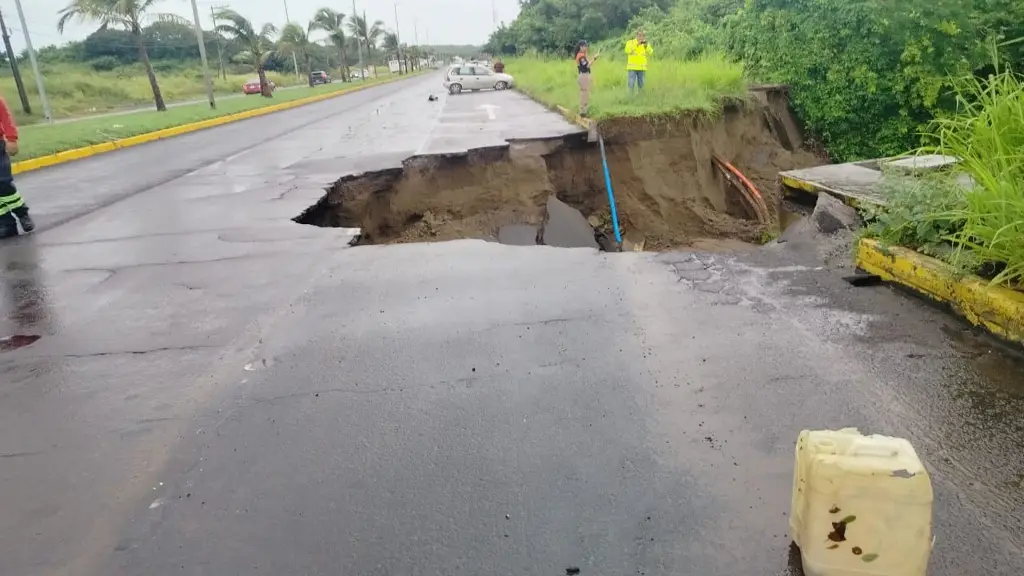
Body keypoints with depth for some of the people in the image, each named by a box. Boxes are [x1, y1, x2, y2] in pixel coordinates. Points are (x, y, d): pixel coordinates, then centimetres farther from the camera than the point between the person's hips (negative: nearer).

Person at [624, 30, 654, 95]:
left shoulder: (646, 44, 8)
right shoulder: (630, 42, 0)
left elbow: (650, 52, -7)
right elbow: (627, 51, -18)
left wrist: (646, 46, -24)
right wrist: (637, 45, -24)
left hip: (642, 68, 3)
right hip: (632, 67, -3)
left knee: (641, 84, 4)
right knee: (631, 84, -7)